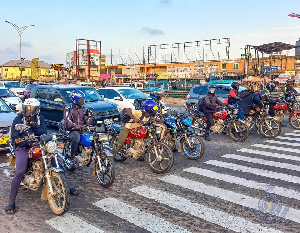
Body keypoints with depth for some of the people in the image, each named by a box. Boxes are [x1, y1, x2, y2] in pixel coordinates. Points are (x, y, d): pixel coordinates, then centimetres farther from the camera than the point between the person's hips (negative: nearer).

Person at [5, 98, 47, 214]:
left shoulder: (40, 119, 12)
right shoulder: (18, 119, 4)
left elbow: (44, 133, -2)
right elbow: (15, 137, -3)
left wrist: (34, 125, -16)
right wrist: (26, 140, -19)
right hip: (22, 148, -3)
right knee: (19, 172, -22)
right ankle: (12, 201, -12)